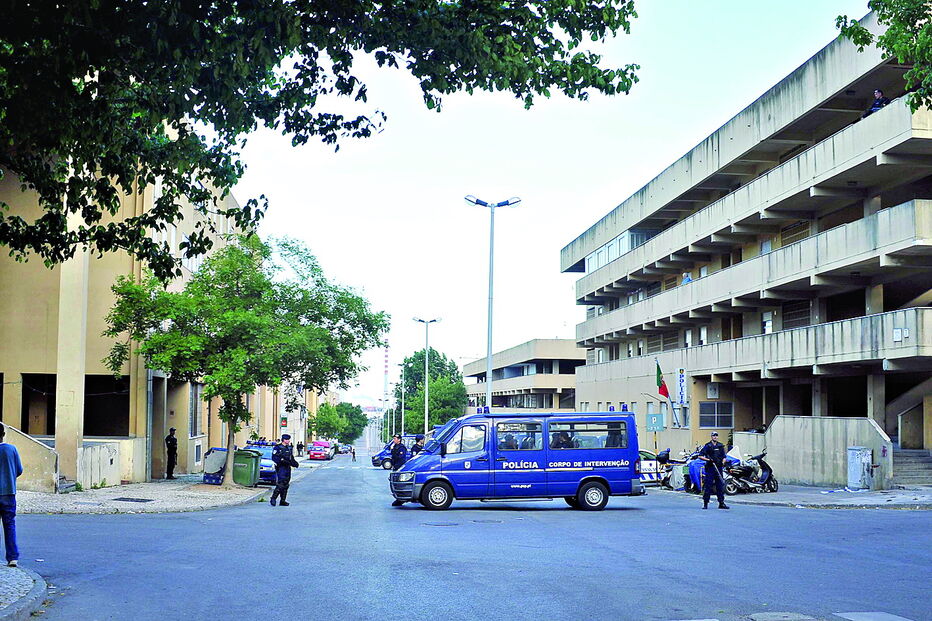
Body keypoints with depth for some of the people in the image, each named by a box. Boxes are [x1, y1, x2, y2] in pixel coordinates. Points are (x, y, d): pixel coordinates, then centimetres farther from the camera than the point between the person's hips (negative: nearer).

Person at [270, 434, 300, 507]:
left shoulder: (290, 448, 16)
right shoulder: (277, 448, -5)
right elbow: (274, 458, -11)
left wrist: (295, 463, 3)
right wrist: (282, 460, -22)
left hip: (288, 468, 7)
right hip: (280, 468, -7)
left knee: (286, 485, 7)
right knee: (280, 485, -14)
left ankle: (283, 501, 12)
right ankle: (273, 499, -5)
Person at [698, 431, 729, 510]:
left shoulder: (721, 446, 13)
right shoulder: (708, 446, -1)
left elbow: (724, 457, 18)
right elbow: (700, 456, -4)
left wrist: (723, 462, -2)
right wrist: (708, 460, -15)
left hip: (718, 468, 4)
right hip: (710, 468, -4)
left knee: (720, 486, 5)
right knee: (708, 486, -4)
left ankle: (721, 503, 9)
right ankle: (705, 503, 2)